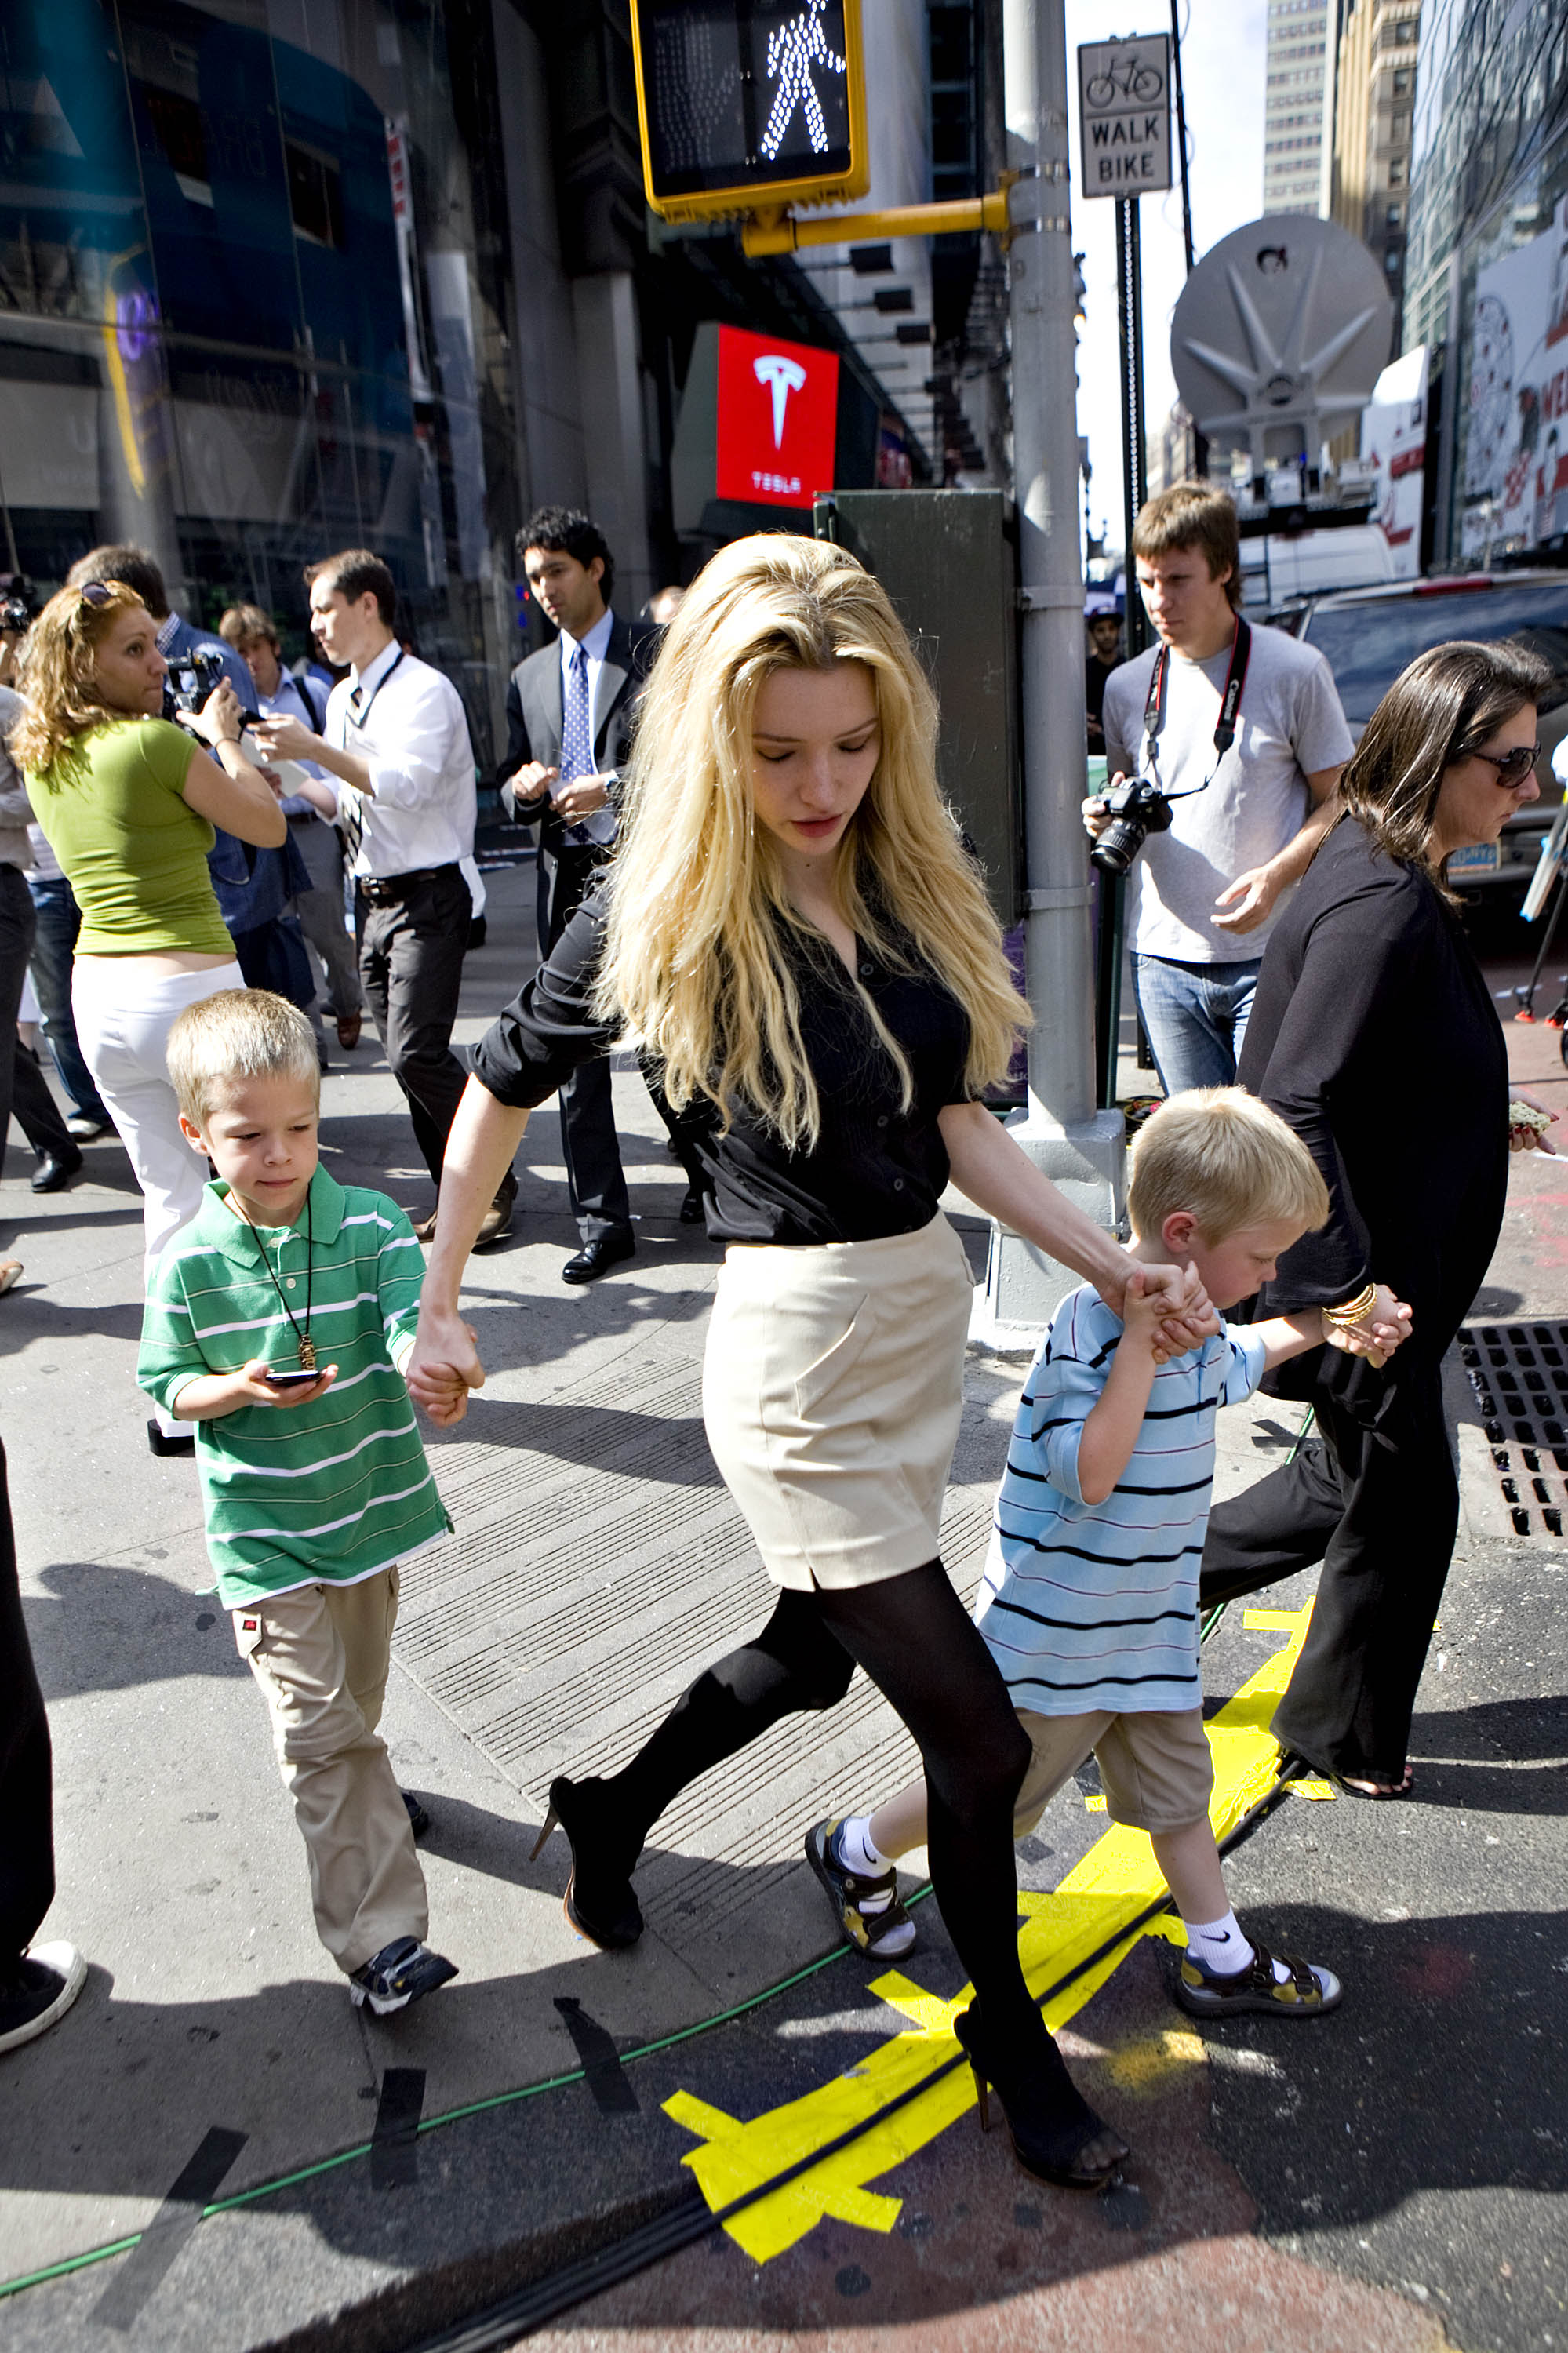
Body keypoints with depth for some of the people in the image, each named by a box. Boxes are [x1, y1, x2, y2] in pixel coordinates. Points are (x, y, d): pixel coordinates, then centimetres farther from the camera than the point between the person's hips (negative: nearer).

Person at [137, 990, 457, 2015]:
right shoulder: (189, 1264, -10)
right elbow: (167, 1385, -1)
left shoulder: (373, 1227, -10)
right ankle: (379, 1937, 4)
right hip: (263, 1536, -2)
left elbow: (414, 1331, -22)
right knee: (318, 1722, -4)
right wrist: (240, 1390, -22)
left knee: (358, 1697, 24)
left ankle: (356, 1791, 55)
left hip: (371, 1504, 3)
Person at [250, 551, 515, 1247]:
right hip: (371, 897, 8)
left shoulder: (424, 690, -10)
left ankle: (494, 1182, 1)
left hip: (426, 898, -8)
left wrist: (314, 749, -23)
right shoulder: (342, 698, 16)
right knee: (406, 1058, 8)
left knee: (415, 1051, -16)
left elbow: (405, 785, -25)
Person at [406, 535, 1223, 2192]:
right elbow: (502, 1089, -1)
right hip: (796, 1355, -7)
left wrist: (1116, 1267, -2)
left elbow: (951, 1125, 5)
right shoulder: (661, 914, -13)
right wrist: (439, 1308, 2)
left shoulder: (914, 878, 2)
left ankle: (613, 1814, 52)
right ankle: (1008, 2032, 32)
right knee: (979, 1733, 3)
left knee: (814, 1649, 24)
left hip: (927, 1312, 7)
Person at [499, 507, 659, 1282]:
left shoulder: (657, 650, 2)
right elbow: (509, 790, 21)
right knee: (575, 1051, 3)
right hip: (568, 878, 5)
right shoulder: (530, 677, 18)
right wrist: (523, 788, -2)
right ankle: (601, 1220, 11)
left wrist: (615, 787, -14)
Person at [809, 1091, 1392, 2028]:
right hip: (1057, 1631, -8)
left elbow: (1233, 1364, 28)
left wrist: (1312, 1330, 21)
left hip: (1152, 1624, 8)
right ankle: (856, 1853, 33)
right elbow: (1087, 1472, -34)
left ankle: (1221, 1958, 37)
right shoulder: (1094, 1324, -27)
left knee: (1179, 1788, 19)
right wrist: (1143, 1343, -35)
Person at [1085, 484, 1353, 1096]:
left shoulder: (1295, 671, -2)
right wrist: (1107, 818, -4)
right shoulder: (1125, 687, 9)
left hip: (1270, 956, -3)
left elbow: (1338, 801, 1)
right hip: (1163, 959, 4)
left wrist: (1275, 876, -16)